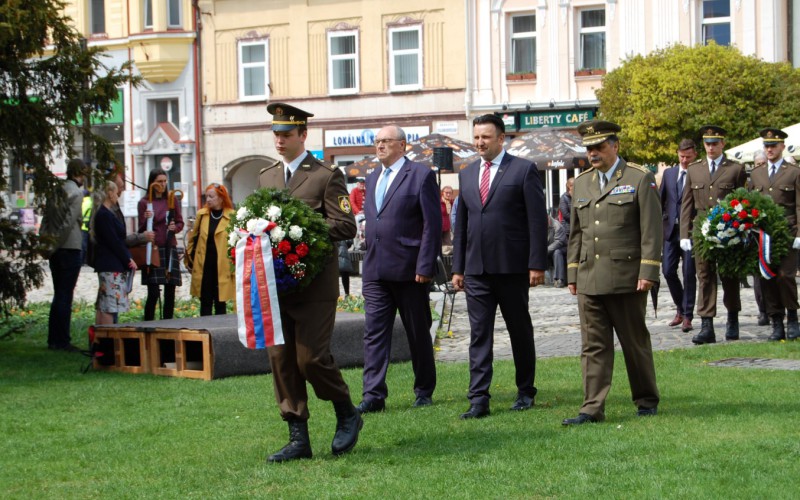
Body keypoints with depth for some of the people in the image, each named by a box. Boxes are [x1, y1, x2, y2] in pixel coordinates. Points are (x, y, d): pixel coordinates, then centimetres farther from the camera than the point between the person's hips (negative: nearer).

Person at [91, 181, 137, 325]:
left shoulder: (101, 214, 17)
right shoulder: (105, 215, -14)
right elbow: (114, 242, -16)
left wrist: (127, 259, 14)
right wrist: (128, 260, -9)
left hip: (105, 265, 10)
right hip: (112, 266, -10)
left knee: (102, 306, 10)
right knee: (110, 305, -11)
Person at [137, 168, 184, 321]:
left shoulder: (171, 200, 12)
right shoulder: (144, 202, 2)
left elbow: (180, 223, 16)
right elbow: (142, 230, 2)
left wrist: (175, 227, -6)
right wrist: (146, 219, -18)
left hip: (170, 249, 4)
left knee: (170, 292, 3)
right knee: (153, 292, -11)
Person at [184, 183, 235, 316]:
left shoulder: (231, 217, -5)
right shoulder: (201, 214, 7)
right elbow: (193, 237, 13)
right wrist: (190, 258, 10)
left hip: (222, 267, -3)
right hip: (203, 266, 3)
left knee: (220, 303, 7)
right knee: (205, 303, 7)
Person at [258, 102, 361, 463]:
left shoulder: (327, 176, -2)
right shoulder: (266, 176, 16)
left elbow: (346, 227, -10)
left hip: (314, 284, -6)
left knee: (311, 357, -9)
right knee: (280, 359, 4)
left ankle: (347, 416, 15)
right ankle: (298, 439, 10)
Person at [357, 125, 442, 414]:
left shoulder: (420, 175, -4)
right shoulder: (373, 178, 17)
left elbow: (432, 224, -9)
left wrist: (425, 266, -15)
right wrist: (368, 262, 12)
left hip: (409, 270, -5)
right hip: (375, 271, 6)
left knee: (418, 333, 6)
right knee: (374, 333, -3)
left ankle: (424, 391, 20)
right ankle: (374, 396, -6)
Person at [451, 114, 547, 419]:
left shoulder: (523, 170, -2)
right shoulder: (467, 174, 14)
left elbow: (537, 220, -6)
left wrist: (537, 264, -12)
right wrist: (458, 267, 11)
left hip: (512, 268, -4)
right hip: (476, 269, 4)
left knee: (520, 331, 8)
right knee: (479, 334, -1)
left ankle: (525, 391, 22)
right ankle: (479, 399, -3)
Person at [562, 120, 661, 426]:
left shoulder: (640, 179, -2)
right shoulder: (581, 183, 14)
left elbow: (651, 231, -6)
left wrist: (648, 273, -12)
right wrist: (572, 274, 13)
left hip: (626, 280, -4)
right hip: (589, 281, 5)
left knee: (635, 343, 6)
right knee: (593, 346, 1)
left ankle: (646, 400, 21)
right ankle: (593, 409, 0)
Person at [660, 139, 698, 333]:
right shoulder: (669, 173, 11)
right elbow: (660, 200, 16)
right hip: (671, 229, 4)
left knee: (688, 273, -1)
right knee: (668, 271, 3)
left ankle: (687, 316, 6)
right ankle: (681, 309, 23)